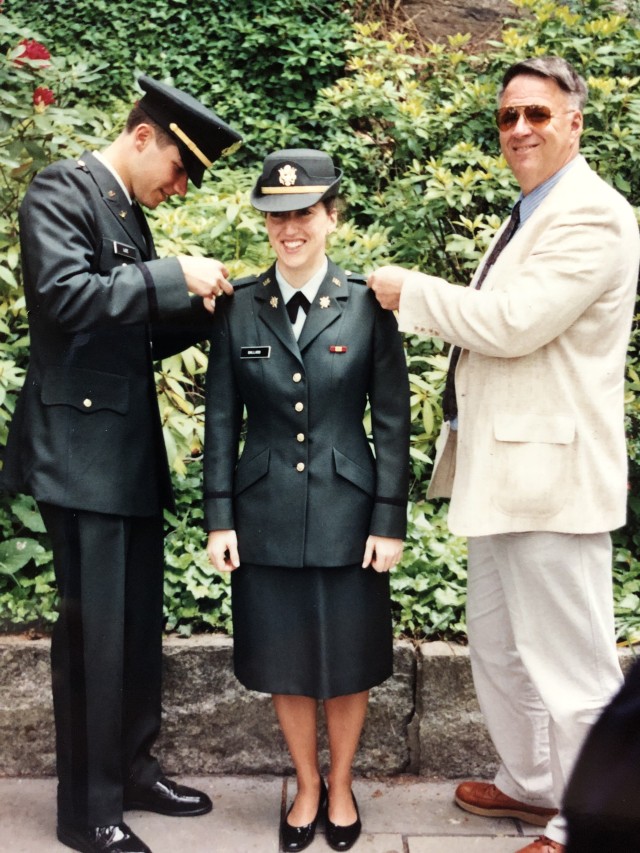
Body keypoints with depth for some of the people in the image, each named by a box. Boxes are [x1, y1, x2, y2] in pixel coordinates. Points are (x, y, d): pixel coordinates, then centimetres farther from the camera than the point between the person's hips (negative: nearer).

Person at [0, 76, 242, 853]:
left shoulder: (130, 212, 18)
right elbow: (64, 293, -22)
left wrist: (203, 306, 6)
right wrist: (174, 278, -19)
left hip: (132, 450, 9)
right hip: (81, 450, -8)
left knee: (139, 623, 13)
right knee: (95, 628, -3)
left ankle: (132, 768, 29)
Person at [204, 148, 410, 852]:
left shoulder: (368, 306, -4)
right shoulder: (238, 307, 0)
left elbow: (392, 421, -2)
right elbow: (221, 419, 2)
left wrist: (390, 521, -5)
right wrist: (219, 518, -1)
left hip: (347, 515, -1)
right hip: (266, 516, 1)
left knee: (348, 660, 11)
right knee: (282, 660, 12)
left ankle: (341, 785, 35)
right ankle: (307, 785, 35)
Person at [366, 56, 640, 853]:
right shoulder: (531, 214, 17)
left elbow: (515, 321, -23)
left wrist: (413, 291, -12)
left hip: (552, 474, -11)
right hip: (502, 469, 11)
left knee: (569, 662, 1)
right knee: (497, 644, 21)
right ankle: (529, 784, 39)